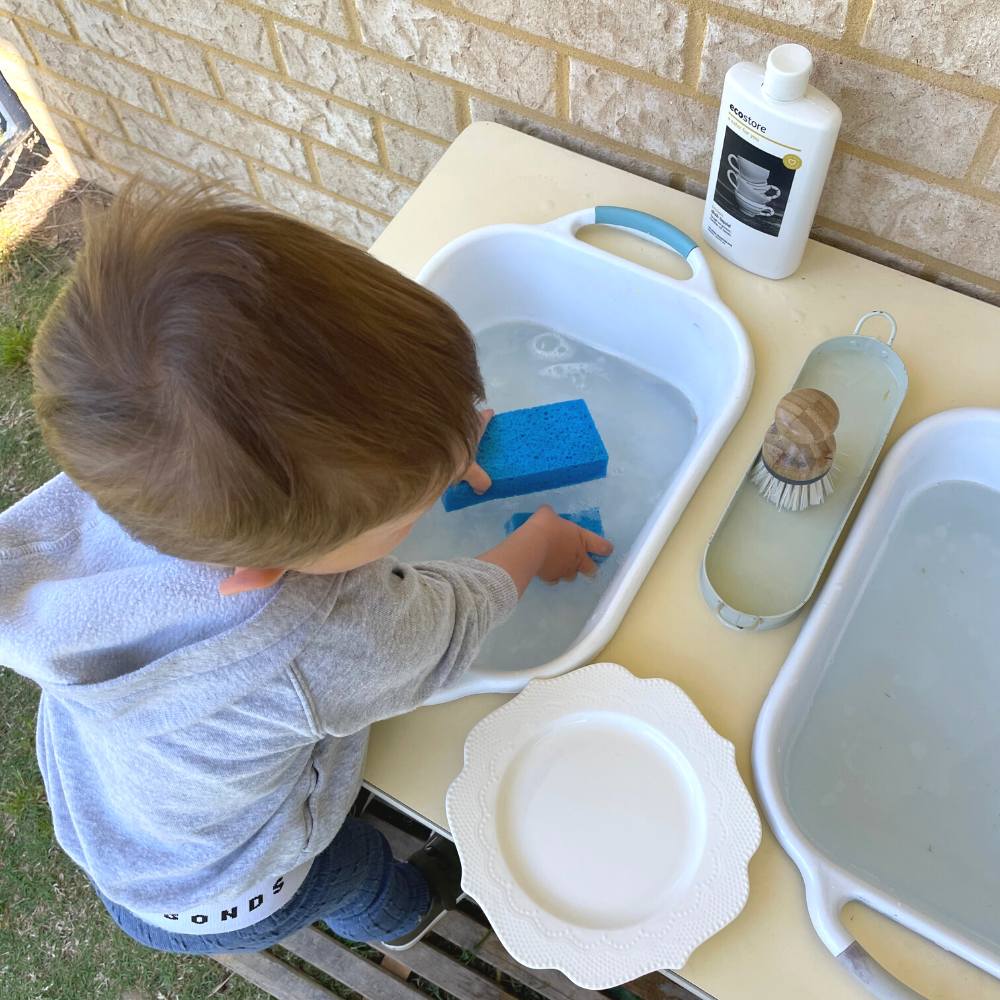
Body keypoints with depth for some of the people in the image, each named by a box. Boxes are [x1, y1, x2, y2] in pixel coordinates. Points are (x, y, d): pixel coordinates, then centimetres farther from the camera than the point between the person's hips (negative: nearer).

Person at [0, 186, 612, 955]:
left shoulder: (96, 477, -34)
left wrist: (434, 436, -10)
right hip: (225, 905, -3)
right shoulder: (328, 649, -48)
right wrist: (536, 546, -3)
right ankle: (399, 917, 65)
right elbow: (456, 617, -24)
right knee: (363, 878, 31)